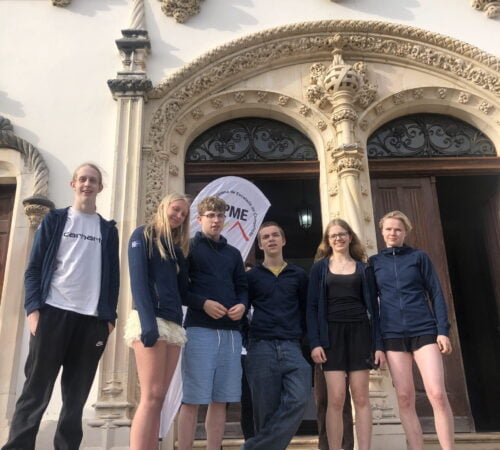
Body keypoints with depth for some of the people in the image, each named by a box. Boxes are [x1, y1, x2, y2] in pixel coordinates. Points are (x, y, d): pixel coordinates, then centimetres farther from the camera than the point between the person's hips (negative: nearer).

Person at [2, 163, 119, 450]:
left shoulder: (108, 230, 14)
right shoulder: (54, 220, 9)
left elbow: (113, 276, 11)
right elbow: (35, 268, 4)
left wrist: (110, 317, 3)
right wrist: (33, 308, -9)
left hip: (92, 319, 2)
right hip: (53, 313, -2)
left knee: (76, 396, 5)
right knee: (36, 390, -2)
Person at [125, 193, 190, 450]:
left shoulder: (177, 247, 23)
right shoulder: (143, 235, 4)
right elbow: (138, 279, -9)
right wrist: (147, 321, -20)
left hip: (173, 323, 7)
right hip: (150, 319, -7)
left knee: (158, 398, 4)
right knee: (151, 397, -13)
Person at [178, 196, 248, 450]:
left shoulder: (233, 254, 20)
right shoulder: (189, 248, 5)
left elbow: (243, 288, 19)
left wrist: (242, 305, -3)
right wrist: (203, 303, -16)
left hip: (230, 331, 5)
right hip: (200, 329, -5)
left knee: (221, 399, 7)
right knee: (193, 398, -4)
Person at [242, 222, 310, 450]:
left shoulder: (299, 275, 13)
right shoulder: (252, 276, 10)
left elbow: (306, 311, 15)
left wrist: (302, 337, 7)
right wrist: (247, 339, 3)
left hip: (291, 347, 1)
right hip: (261, 348, -1)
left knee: (298, 400, -18)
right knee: (266, 409, -1)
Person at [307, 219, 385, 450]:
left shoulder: (363, 268, 11)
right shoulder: (320, 267, 8)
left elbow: (373, 306, 9)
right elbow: (312, 306, 3)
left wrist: (379, 344, 0)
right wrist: (315, 342, -8)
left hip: (360, 333, 1)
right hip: (331, 334, -1)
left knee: (361, 398, 1)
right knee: (336, 398, -6)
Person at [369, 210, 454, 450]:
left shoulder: (419, 257, 7)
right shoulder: (374, 262, 10)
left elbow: (436, 294, 5)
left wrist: (443, 330, -4)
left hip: (424, 330, -1)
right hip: (393, 335, 1)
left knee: (437, 394, -9)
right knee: (405, 398, 1)